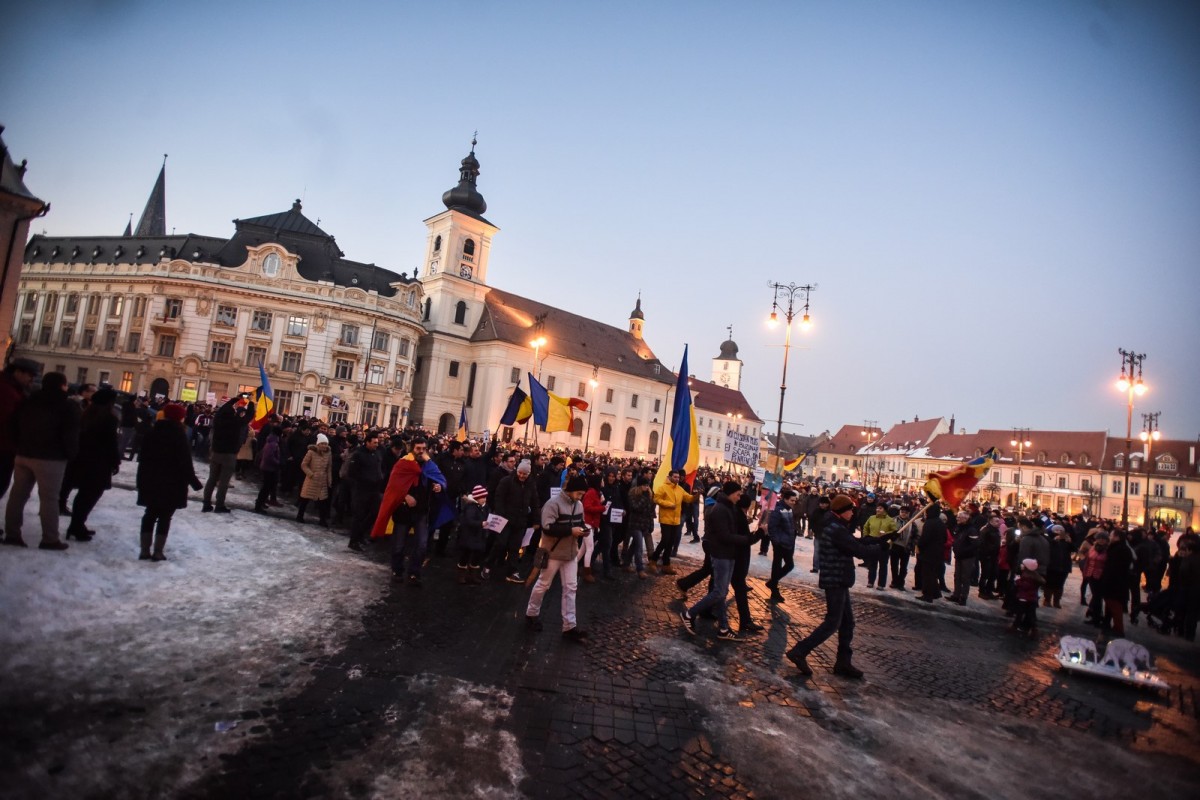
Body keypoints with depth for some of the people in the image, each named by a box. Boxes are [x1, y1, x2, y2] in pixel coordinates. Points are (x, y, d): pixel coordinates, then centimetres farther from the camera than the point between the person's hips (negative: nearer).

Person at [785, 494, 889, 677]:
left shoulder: (835, 527, 11)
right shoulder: (837, 530, -22)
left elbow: (857, 542, 19)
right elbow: (860, 551, -22)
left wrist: (882, 538, 15)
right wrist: (881, 546, -5)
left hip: (838, 581, 10)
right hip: (835, 581, -10)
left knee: (847, 622, 15)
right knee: (832, 623, -5)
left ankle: (843, 662, 24)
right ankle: (799, 652, -2)